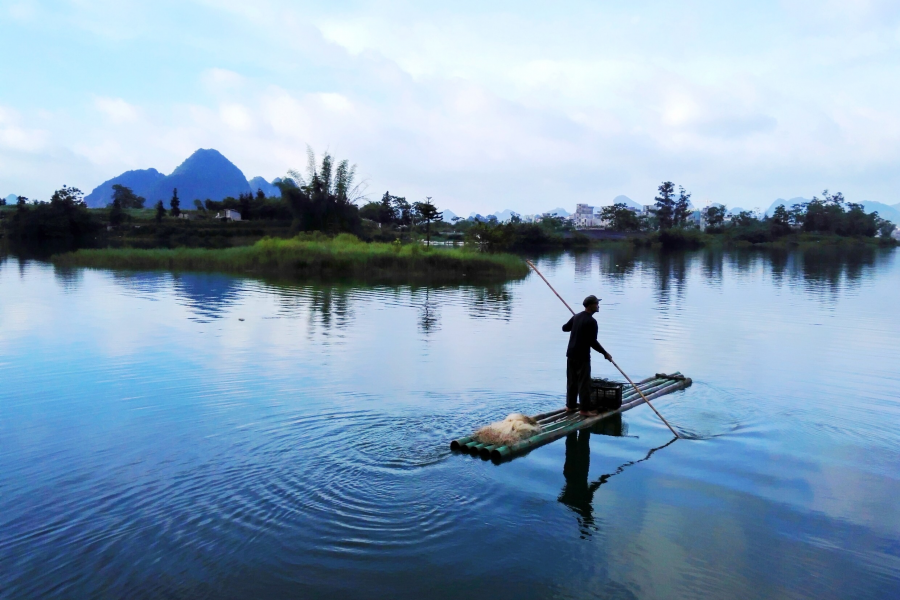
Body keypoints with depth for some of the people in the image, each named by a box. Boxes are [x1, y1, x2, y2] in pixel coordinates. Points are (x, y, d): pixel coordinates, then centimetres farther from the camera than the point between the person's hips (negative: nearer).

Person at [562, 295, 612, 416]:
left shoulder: (577, 317, 8)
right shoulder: (591, 321, -17)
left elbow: (564, 328, 22)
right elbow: (593, 342, -18)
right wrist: (605, 353, -8)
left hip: (571, 354, 8)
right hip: (582, 356, -8)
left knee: (572, 381, 14)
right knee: (584, 383, -2)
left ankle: (570, 405, 21)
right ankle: (585, 409, 2)